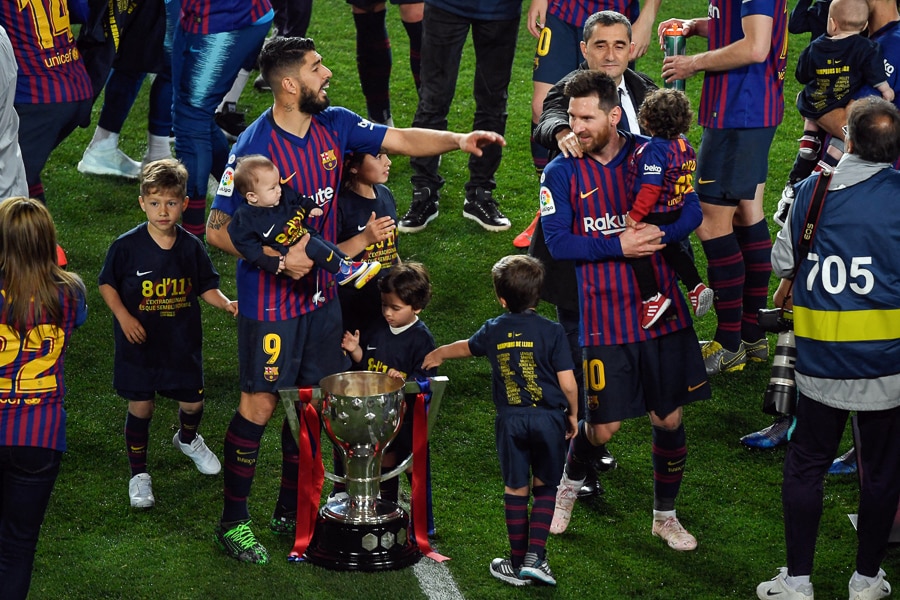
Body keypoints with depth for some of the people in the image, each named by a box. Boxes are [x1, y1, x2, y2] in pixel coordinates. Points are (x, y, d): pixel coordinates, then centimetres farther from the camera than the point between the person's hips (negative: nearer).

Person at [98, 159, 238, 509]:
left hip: (182, 343, 3)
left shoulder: (191, 247, -5)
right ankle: (139, 474, 20)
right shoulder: (127, 246, -13)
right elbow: (107, 284, -3)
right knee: (140, 407, 3)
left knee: (193, 401, 13)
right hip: (139, 343, -3)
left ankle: (188, 439, 48)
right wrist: (123, 316, -14)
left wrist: (227, 305, -15)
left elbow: (206, 287, 3)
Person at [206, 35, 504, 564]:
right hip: (271, 301, -6)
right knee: (260, 404, -1)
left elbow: (401, 139, 3)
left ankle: (291, 508, 27)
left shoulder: (335, 125, 0)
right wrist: (278, 258, -22)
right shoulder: (255, 148, -19)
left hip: (321, 292, 6)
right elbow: (218, 229, -16)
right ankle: (234, 520, 11)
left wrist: (456, 140, -13)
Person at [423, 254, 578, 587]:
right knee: (545, 489, 12)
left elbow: (466, 346, 25)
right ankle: (535, 557, 3)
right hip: (548, 418, -2)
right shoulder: (552, 331, -8)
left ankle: (518, 563, 18)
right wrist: (573, 415, 9)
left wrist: (439, 354, 46)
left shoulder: (494, 331, 3)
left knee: (516, 490, 11)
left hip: (511, 420, 2)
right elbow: (568, 384, -10)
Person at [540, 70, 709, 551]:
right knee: (603, 426, 1)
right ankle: (570, 485, 33)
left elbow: (691, 212, 1)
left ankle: (665, 515, 27)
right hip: (604, 317, -2)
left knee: (669, 418, 8)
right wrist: (618, 245, -19)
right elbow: (558, 242, -10)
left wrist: (656, 235, -18)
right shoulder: (562, 172, -4)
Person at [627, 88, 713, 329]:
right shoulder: (685, 145, 2)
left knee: (637, 249, 3)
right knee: (672, 249, 27)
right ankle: (696, 287, 26)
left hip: (655, 216, -9)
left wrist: (634, 216, -25)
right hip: (677, 212, 9)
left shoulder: (654, 149, -24)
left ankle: (652, 298, -1)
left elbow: (651, 188, -28)